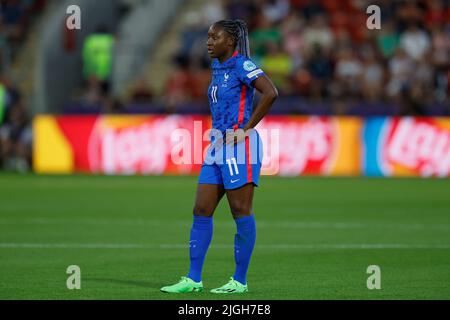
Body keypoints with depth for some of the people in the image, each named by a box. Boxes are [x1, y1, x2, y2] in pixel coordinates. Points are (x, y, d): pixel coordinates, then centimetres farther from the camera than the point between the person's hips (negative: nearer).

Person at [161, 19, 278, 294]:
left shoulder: (242, 64, -11)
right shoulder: (218, 66, 15)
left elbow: (271, 93, -23)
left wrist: (246, 128, -18)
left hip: (240, 146, -9)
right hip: (218, 146, 9)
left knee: (241, 212, -3)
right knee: (202, 211, 5)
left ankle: (240, 281, 3)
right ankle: (194, 279, 6)